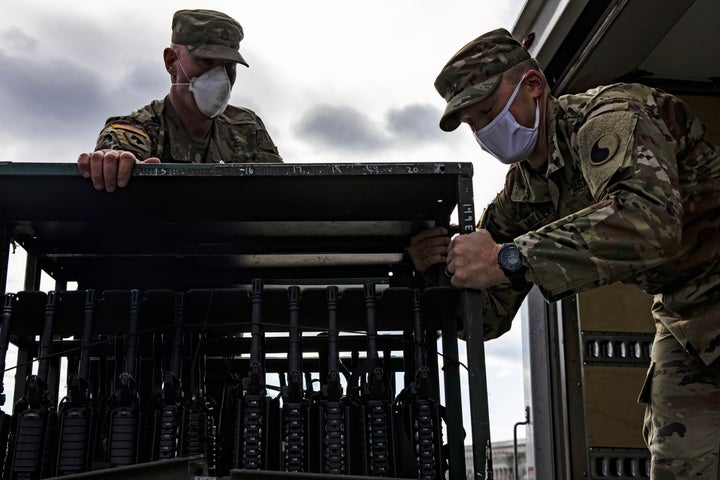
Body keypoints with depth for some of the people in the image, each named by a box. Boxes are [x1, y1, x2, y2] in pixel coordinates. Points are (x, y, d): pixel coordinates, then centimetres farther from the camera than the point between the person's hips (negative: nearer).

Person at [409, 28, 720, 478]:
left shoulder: (609, 116, -23)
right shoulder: (521, 195, 0)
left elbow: (649, 219, -45)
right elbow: (488, 316, 3)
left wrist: (507, 259, -45)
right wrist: (441, 274, -18)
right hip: (683, 316, 7)